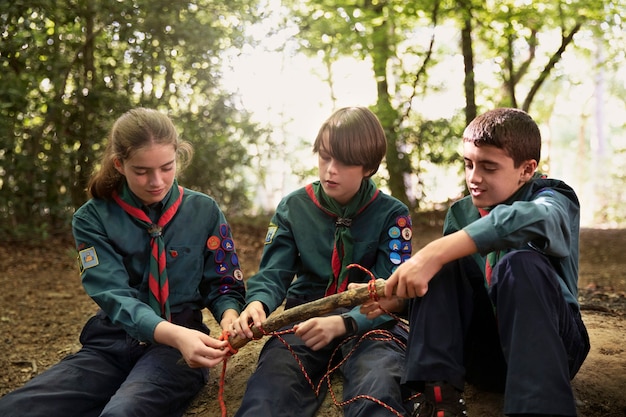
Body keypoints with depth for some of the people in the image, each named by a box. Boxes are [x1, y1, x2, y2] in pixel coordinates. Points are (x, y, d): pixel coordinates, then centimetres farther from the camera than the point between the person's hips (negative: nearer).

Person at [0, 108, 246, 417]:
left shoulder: (204, 212, 2)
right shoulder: (93, 218, -1)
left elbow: (224, 285, 6)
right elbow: (114, 295, -14)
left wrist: (229, 320, -21)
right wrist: (174, 333, -34)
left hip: (178, 348, -1)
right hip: (112, 344, 2)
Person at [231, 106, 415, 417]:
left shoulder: (392, 215, -1)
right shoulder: (294, 207, 5)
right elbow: (273, 273, 1)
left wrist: (341, 323, -30)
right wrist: (257, 304, -26)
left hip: (369, 323, -1)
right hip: (305, 318, 1)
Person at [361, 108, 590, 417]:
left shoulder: (554, 198, -7)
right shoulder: (462, 212, 9)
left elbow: (533, 220, -35)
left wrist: (435, 252, -42)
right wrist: (392, 295, -14)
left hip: (549, 346, -4)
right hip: (481, 350, 4)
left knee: (521, 264, -32)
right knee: (442, 264, -17)